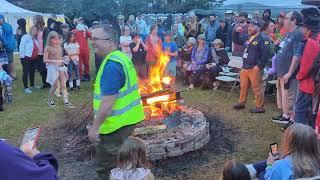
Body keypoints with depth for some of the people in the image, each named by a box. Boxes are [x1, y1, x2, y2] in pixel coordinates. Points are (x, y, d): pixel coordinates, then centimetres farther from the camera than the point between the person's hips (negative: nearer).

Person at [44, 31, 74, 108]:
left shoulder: (59, 46, 8)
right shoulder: (48, 48, -9)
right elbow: (45, 60, -12)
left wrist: (63, 60, 6)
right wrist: (55, 61, -22)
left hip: (61, 66, 5)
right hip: (53, 67, -5)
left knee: (63, 85, 2)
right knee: (54, 85, 1)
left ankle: (66, 102, 4)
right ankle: (50, 100, 24)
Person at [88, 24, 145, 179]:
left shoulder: (111, 65, -24)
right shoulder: (121, 57, 9)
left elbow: (108, 101, -27)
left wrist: (95, 127, -20)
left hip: (117, 123, -10)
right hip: (127, 118, 10)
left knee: (105, 167, 5)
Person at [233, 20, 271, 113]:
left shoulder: (262, 39, -11)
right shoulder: (247, 38, 15)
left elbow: (266, 54, -17)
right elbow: (237, 41, 29)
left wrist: (259, 66, -20)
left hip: (254, 69, -8)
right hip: (245, 68, 8)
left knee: (256, 88, -5)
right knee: (243, 87, 16)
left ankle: (260, 107, 4)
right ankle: (241, 103, 30)